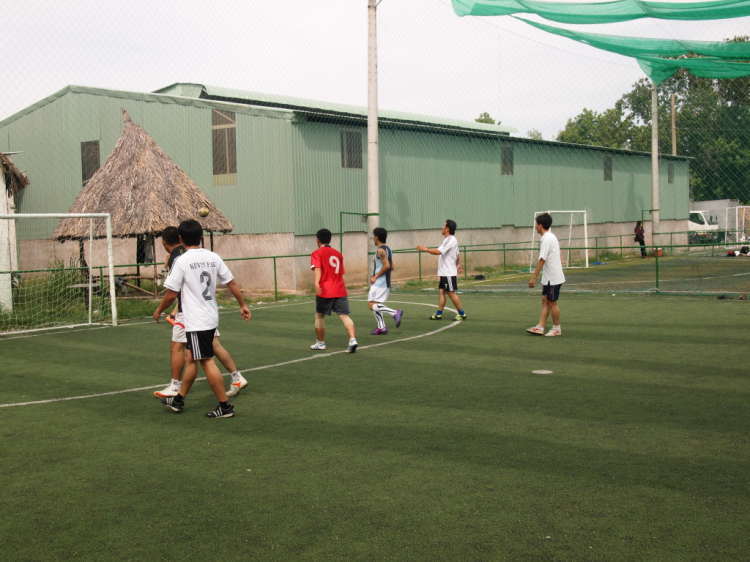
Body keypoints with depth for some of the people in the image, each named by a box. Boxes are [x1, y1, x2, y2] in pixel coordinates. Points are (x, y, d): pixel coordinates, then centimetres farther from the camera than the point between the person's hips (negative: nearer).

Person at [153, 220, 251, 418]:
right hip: (211, 318, 7)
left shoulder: (182, 261, -13)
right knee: (191, 358, 18)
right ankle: (178, 400, 29)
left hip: (196, 321, -7)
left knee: (207, 362, -2)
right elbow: (231, 283, 6)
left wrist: (159, 310, 7)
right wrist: (243, 305, 17)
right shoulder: (214, 257, 3)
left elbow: (171, 293, -10)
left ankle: (225, 406, 0)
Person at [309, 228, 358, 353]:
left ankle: (320, 343, 23)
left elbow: (318, 269, -17)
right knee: (344, 316, -2)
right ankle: (352, 340, -22)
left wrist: (316, 283, -31)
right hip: (340, 290, 4)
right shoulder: (338, 254, 16)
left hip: (324, 291, -3)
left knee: (319, 316, 15)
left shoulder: (317, 253, 1)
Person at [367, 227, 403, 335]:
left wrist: (376, 277, -16)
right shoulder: (388, 249, 15)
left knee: (372, 305, -12)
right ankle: (381, 327, 10)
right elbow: (391, 267, 18)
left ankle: (395, 313, -22)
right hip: (385, 283, 10)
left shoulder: (380, 250, -14)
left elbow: (386, 266, -25)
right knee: (375, 305, 15)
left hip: (379, 282, -10)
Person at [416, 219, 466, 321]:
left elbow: (438, 251, -27)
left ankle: (462, 313, 2)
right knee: (442, 292, 7)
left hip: (449, 273, -10)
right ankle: (439, 314, 9)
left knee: (451, 293, -5)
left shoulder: (450, 240, -18)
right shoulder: (451, 240, 14)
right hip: (444, 272, 10)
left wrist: (425, 249, -20)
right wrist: (457, 264, 35)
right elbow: (456, 254, 26)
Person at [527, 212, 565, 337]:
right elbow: (556, 257, 18)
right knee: (545, 301, 8)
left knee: (552, 303, 1)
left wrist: (534, 278, -22)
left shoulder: (546, 239, -19)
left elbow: (542, 260, -23)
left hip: (553, 278, -10)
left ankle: (557, 329, 11)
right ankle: (540, 327, 8)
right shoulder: (551, 237, 13)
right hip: (549, 278, 10)